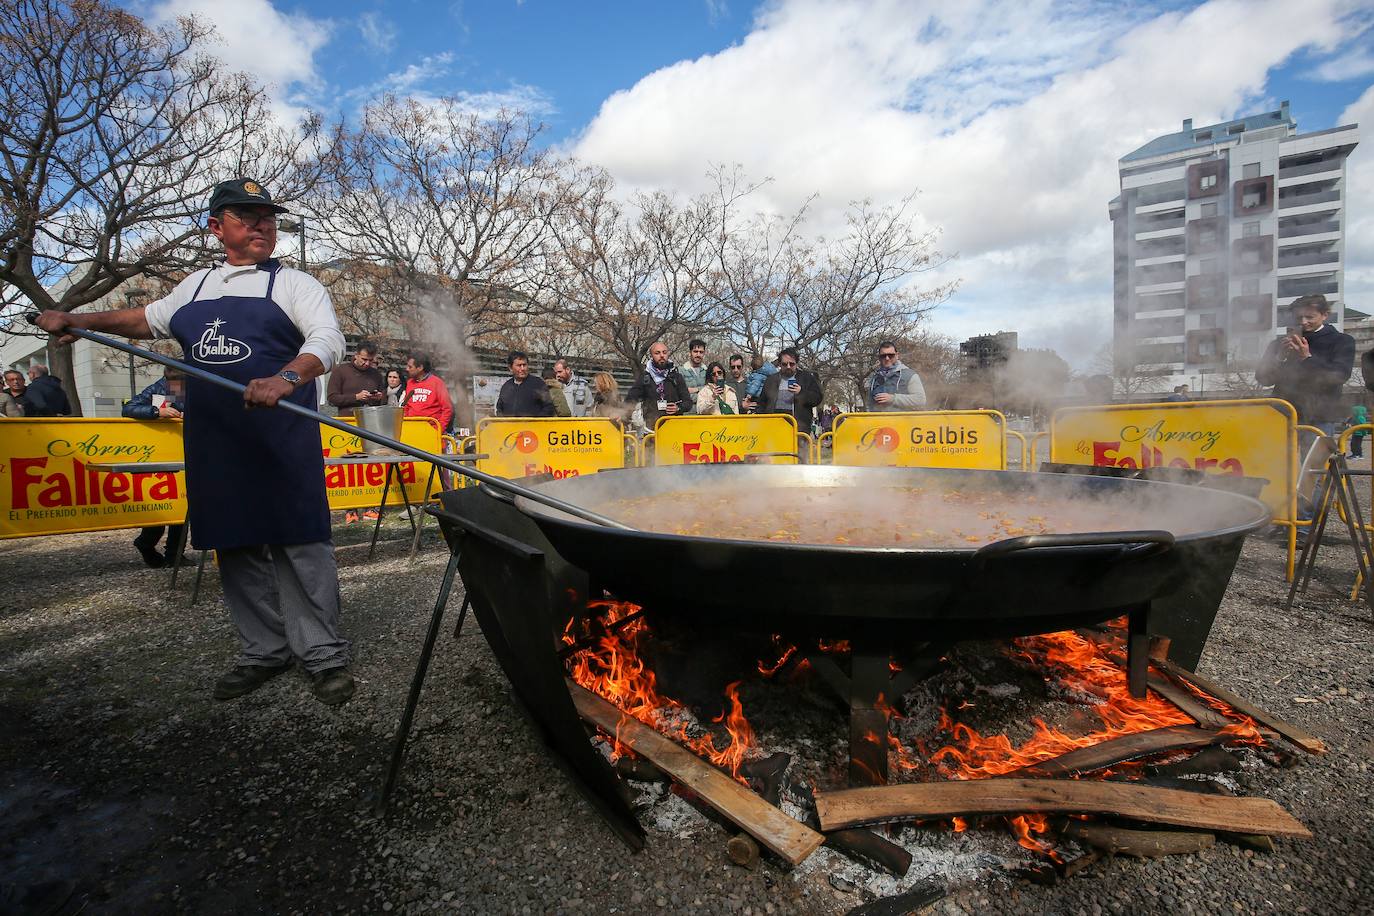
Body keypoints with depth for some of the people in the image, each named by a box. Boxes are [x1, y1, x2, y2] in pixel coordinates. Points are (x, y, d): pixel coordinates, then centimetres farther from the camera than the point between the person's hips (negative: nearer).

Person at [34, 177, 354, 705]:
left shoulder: (293, 284, 2)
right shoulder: (197, 286, 21)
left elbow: (328, 340, -15)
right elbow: (149, 320, 39)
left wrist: (286, 379, -32)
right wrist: (76, 320, 29)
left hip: (282, 442, -6)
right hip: (214, 445, 6)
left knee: (299, 545, -7)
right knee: (237, 549, 10)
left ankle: (324, 657, 3)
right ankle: (265, 651, 23)